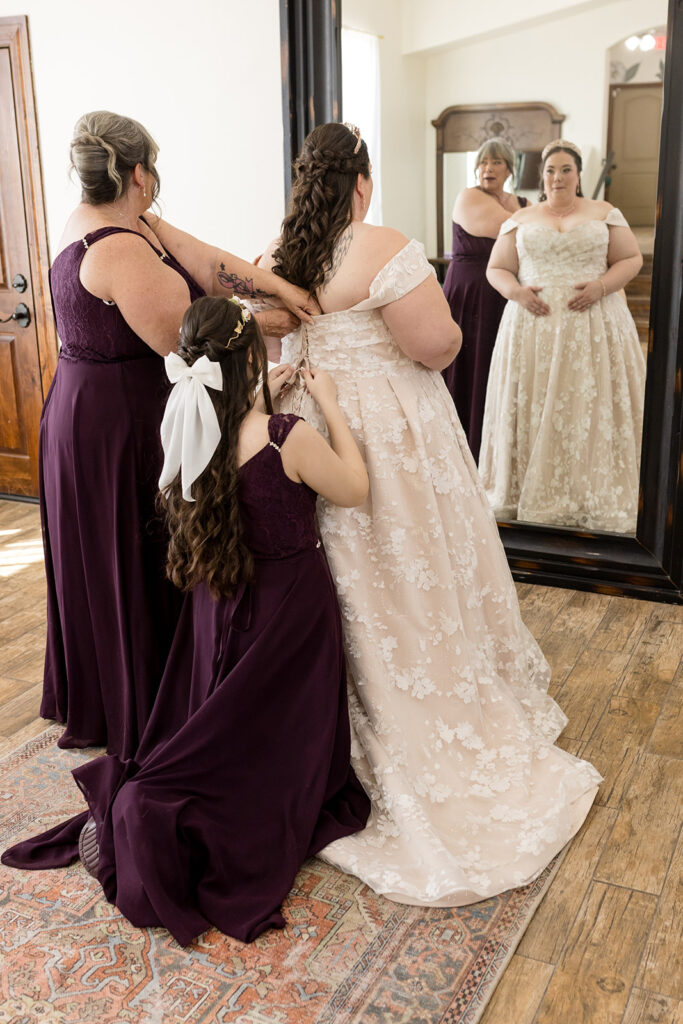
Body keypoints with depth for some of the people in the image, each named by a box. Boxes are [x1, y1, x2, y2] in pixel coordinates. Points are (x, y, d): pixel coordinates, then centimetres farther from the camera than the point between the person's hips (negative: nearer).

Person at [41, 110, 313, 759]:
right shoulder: (122, 249, -24)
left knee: (102, 565, 21)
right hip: (124, 427, -10)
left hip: (81, 415, 10)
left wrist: (277, 285, -11)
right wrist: (262, 322, -7)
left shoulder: (95, 220, 6)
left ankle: (94, 702, 41)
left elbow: (199, 261, -2)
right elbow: (184, 339, -21)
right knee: (140, 569, 5)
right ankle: (143, 722, 23)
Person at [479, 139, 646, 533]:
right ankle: (534, 497, 4)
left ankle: (596, 499, 4)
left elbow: (632, 259, 7)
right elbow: (497, 269, 12)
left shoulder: (604, 213, 10)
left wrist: (600, 286, -11)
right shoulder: (521, 220, 14)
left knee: (591, 412, -4)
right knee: (535, 412, -3)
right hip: (534, 326, 1)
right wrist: (517, 291, -9)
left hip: (593, 329, -1)